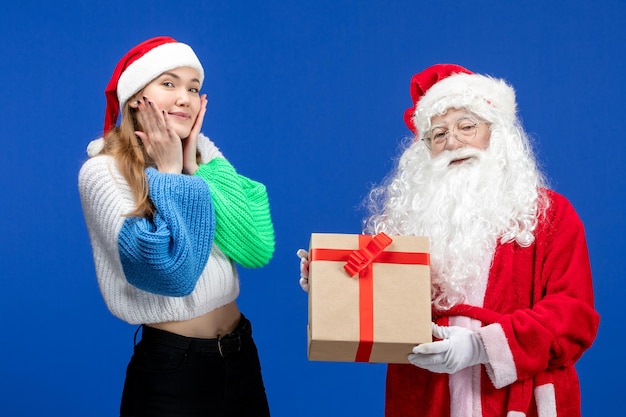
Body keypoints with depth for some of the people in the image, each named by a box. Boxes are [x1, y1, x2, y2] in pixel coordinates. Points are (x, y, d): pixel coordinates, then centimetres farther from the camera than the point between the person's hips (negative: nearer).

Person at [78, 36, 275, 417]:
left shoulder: (204, 152, 3)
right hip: (171, 367, -5)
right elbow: (170, 272, -23)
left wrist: (194, 168, -10)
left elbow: (258, 249, -8)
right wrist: (169, 172, -14)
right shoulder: (103, 171, -12)